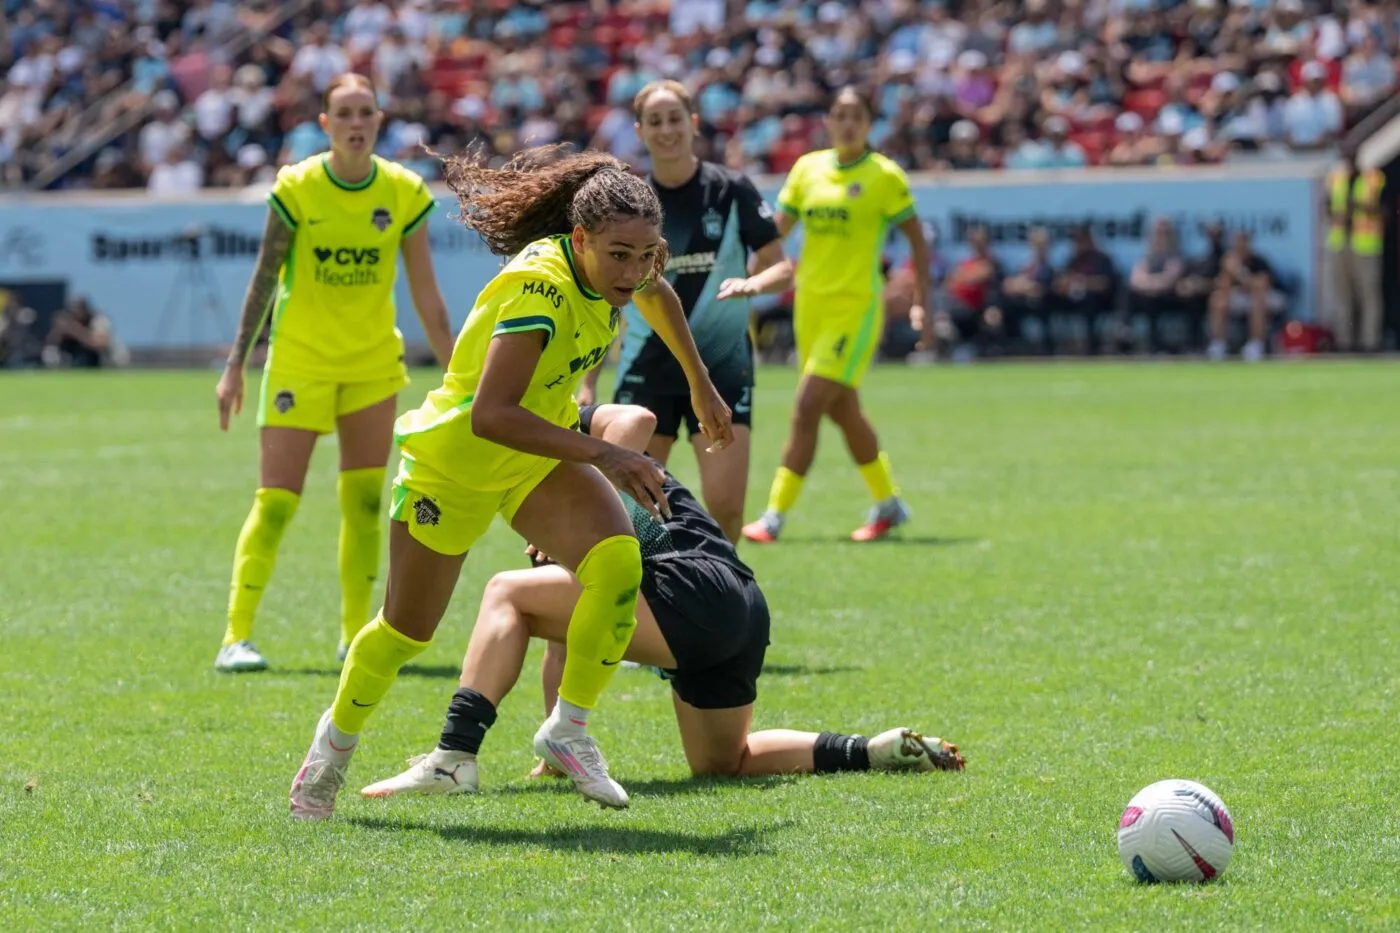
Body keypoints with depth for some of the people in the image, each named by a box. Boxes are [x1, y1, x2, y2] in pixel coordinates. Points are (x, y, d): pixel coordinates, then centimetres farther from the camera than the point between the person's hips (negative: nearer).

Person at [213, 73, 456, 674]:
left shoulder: (405, 192, -3)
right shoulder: (297, 187, -10)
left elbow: (426, 296, 3)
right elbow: (264, 277, -4)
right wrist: (235, 365, -5)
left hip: (374, 360, 3)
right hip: (299, 359, -3)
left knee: (365, 500, 4)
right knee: (276, 501, -7)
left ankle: (356, 634, 13)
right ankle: (236, 636, -4)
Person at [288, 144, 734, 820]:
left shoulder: (624, 267, -13)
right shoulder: (540, 289, -37)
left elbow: (657, 294, 15)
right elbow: (491, 414, -46)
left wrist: (700, 386, 22)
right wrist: (600, 454, -50)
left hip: (539, 454, 6)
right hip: (453, 457, -6)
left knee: (617, 561, -22)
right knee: (408, 630, 9)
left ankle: (567, 730, -8)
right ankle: (336, 740, 38)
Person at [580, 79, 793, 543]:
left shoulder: (731, 190, -3)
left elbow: (781, 267, 0)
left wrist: (752, 282, -24)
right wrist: (588, 384, 3)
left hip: (722, 365, -1)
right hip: (648, 367, 1)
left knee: (725, 504, -11)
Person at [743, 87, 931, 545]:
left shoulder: (885, 176, -5)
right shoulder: (808, 168, 7)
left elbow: (917, 241, 0)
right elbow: (776, 231, 9)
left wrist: (920, 303, -7)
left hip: (856, 306, -6)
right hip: (810, 303, 6)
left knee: (807, 409, -13)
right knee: (843, 412, 14)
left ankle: (775, 516, -11)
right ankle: (888, 503, 31)